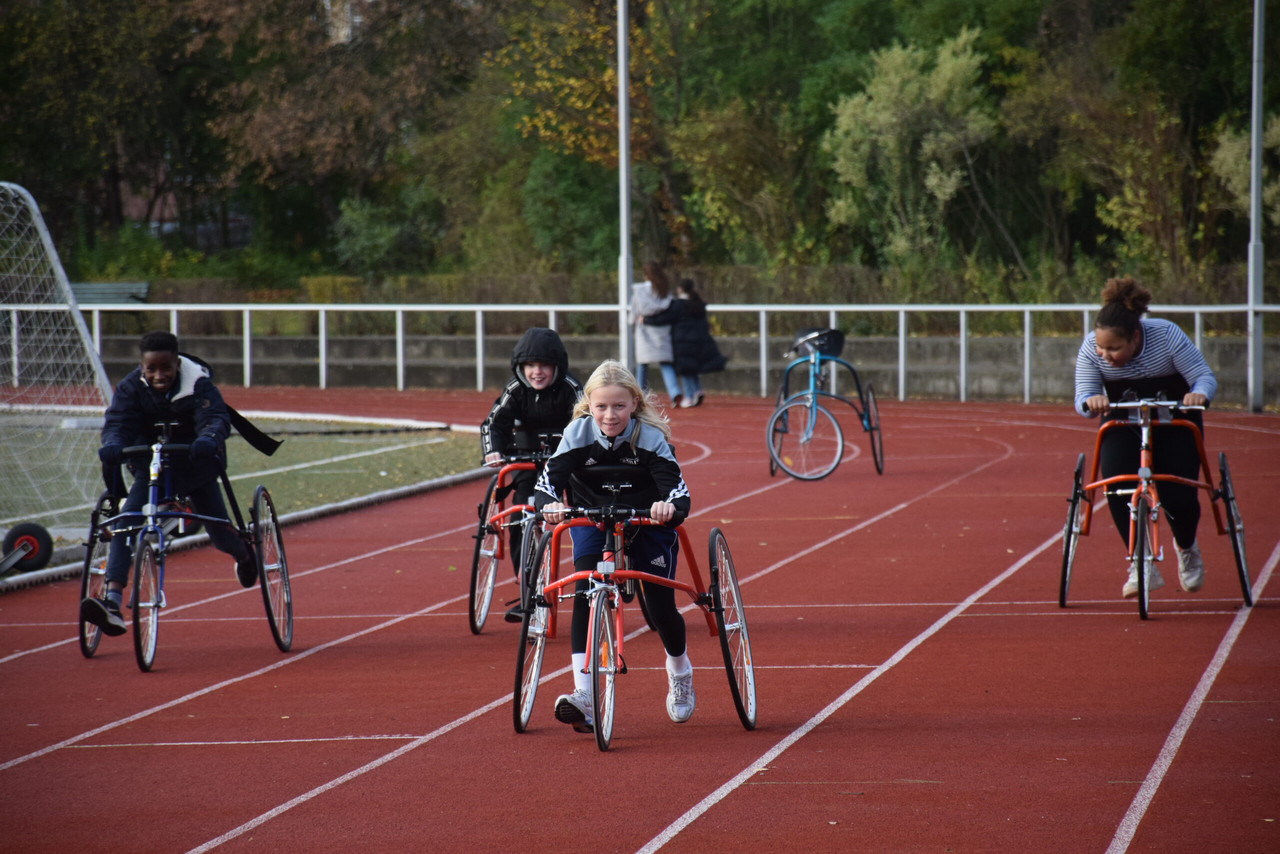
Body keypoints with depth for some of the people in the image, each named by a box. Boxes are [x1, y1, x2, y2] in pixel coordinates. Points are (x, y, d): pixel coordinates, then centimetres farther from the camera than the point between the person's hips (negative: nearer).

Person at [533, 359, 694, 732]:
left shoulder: (650, 437, -24)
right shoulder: (578, 433, -20)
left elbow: (676, 486, -32)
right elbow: (549, 478, -28)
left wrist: (670, 506, -56)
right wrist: (549, 504, -51)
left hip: (647, 522, -1)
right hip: (591, 520, 1)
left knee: (660, 606, -2)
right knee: (585, 594, -22)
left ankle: (679, 672, 33)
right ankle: (584, 695, -28)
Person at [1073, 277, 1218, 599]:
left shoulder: (1167, 335, -26)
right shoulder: (1091, 348, -20)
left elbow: (1204, 376, -20)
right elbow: (1082, 396, -20)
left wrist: (1199, 394, -43)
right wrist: (1090, 401, -44)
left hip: (1174, 423, -1)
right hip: (1122, 425, 1)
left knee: (1178, 498, -12)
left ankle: (1187, 548, 23)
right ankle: (1141, 565, -12)